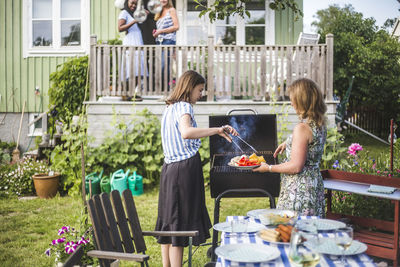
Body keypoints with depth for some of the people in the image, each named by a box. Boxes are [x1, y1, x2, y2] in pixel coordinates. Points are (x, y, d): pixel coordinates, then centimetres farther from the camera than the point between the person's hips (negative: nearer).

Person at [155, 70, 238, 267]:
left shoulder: (169, 108, 17)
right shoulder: (184, 107, -11)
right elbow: (186, 132, -32)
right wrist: (217, 130, -32)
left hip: (169, 168, 9)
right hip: (185, 168, -9)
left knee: (168, 221, 13)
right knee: (180, 222, -4)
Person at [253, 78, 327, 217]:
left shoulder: (302, 128, -21)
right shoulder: (321, 124, 6)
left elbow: (296, 167, -21)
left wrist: (269, 168, -10)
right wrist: (288, 143, 22)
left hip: (300, 190, -9)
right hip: (315, 185, 9)